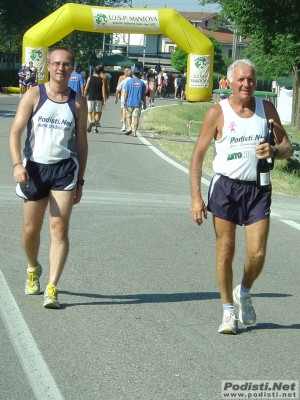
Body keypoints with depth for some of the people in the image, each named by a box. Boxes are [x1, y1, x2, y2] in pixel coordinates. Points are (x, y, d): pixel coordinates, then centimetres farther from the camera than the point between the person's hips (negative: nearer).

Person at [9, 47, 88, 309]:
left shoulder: (78, 102, 4)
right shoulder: (34, 95, -1)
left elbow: (81, 142, 10)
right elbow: (16, 131, -5)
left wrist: (80, 181, 8)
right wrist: (17, 164, -19)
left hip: (64, 168, 0)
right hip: (35, 167, 0)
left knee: (59, 228, -10)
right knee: (31, 229, 11)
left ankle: (52, 288, -10)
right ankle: (33, 269, 40)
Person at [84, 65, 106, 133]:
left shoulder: (90, 78, -1)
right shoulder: (101, 80, -1)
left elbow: (86, 89, -1)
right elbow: (103, 91, -5)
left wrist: (84, 97, 11)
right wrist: (104, 100, -2)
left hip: (91, 98, 0)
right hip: (99, 99, 1)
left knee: (89, 112, 7)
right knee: (98, 112, 11)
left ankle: (90, 122, -23)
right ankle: (95, 127, 10)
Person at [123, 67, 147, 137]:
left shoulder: (129, 82, -2)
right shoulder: (142, 83, 3)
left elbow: (126, 92, -5)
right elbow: (144, 94, 5)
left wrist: (124, 101, -1)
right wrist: (144, 103, 12)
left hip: (129, 102, -1)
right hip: (138, 103, 1)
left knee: (128, 115, 14)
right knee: (136, 117, 2)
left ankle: (129, 128, -7)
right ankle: (135, 132, 0)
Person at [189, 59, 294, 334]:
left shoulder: (266, 109, 5)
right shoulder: (218, 112, -3)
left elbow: (288, 148, 10)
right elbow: (198, 155, -3)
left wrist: (274, 151, -15)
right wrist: (196, 196, -10)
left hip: (258, 189, 2)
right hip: (226, 186, -2)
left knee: (257, 254, -4)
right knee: (225, 250, 1)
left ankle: (244, 293, 26)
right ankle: (228, 311, 15)